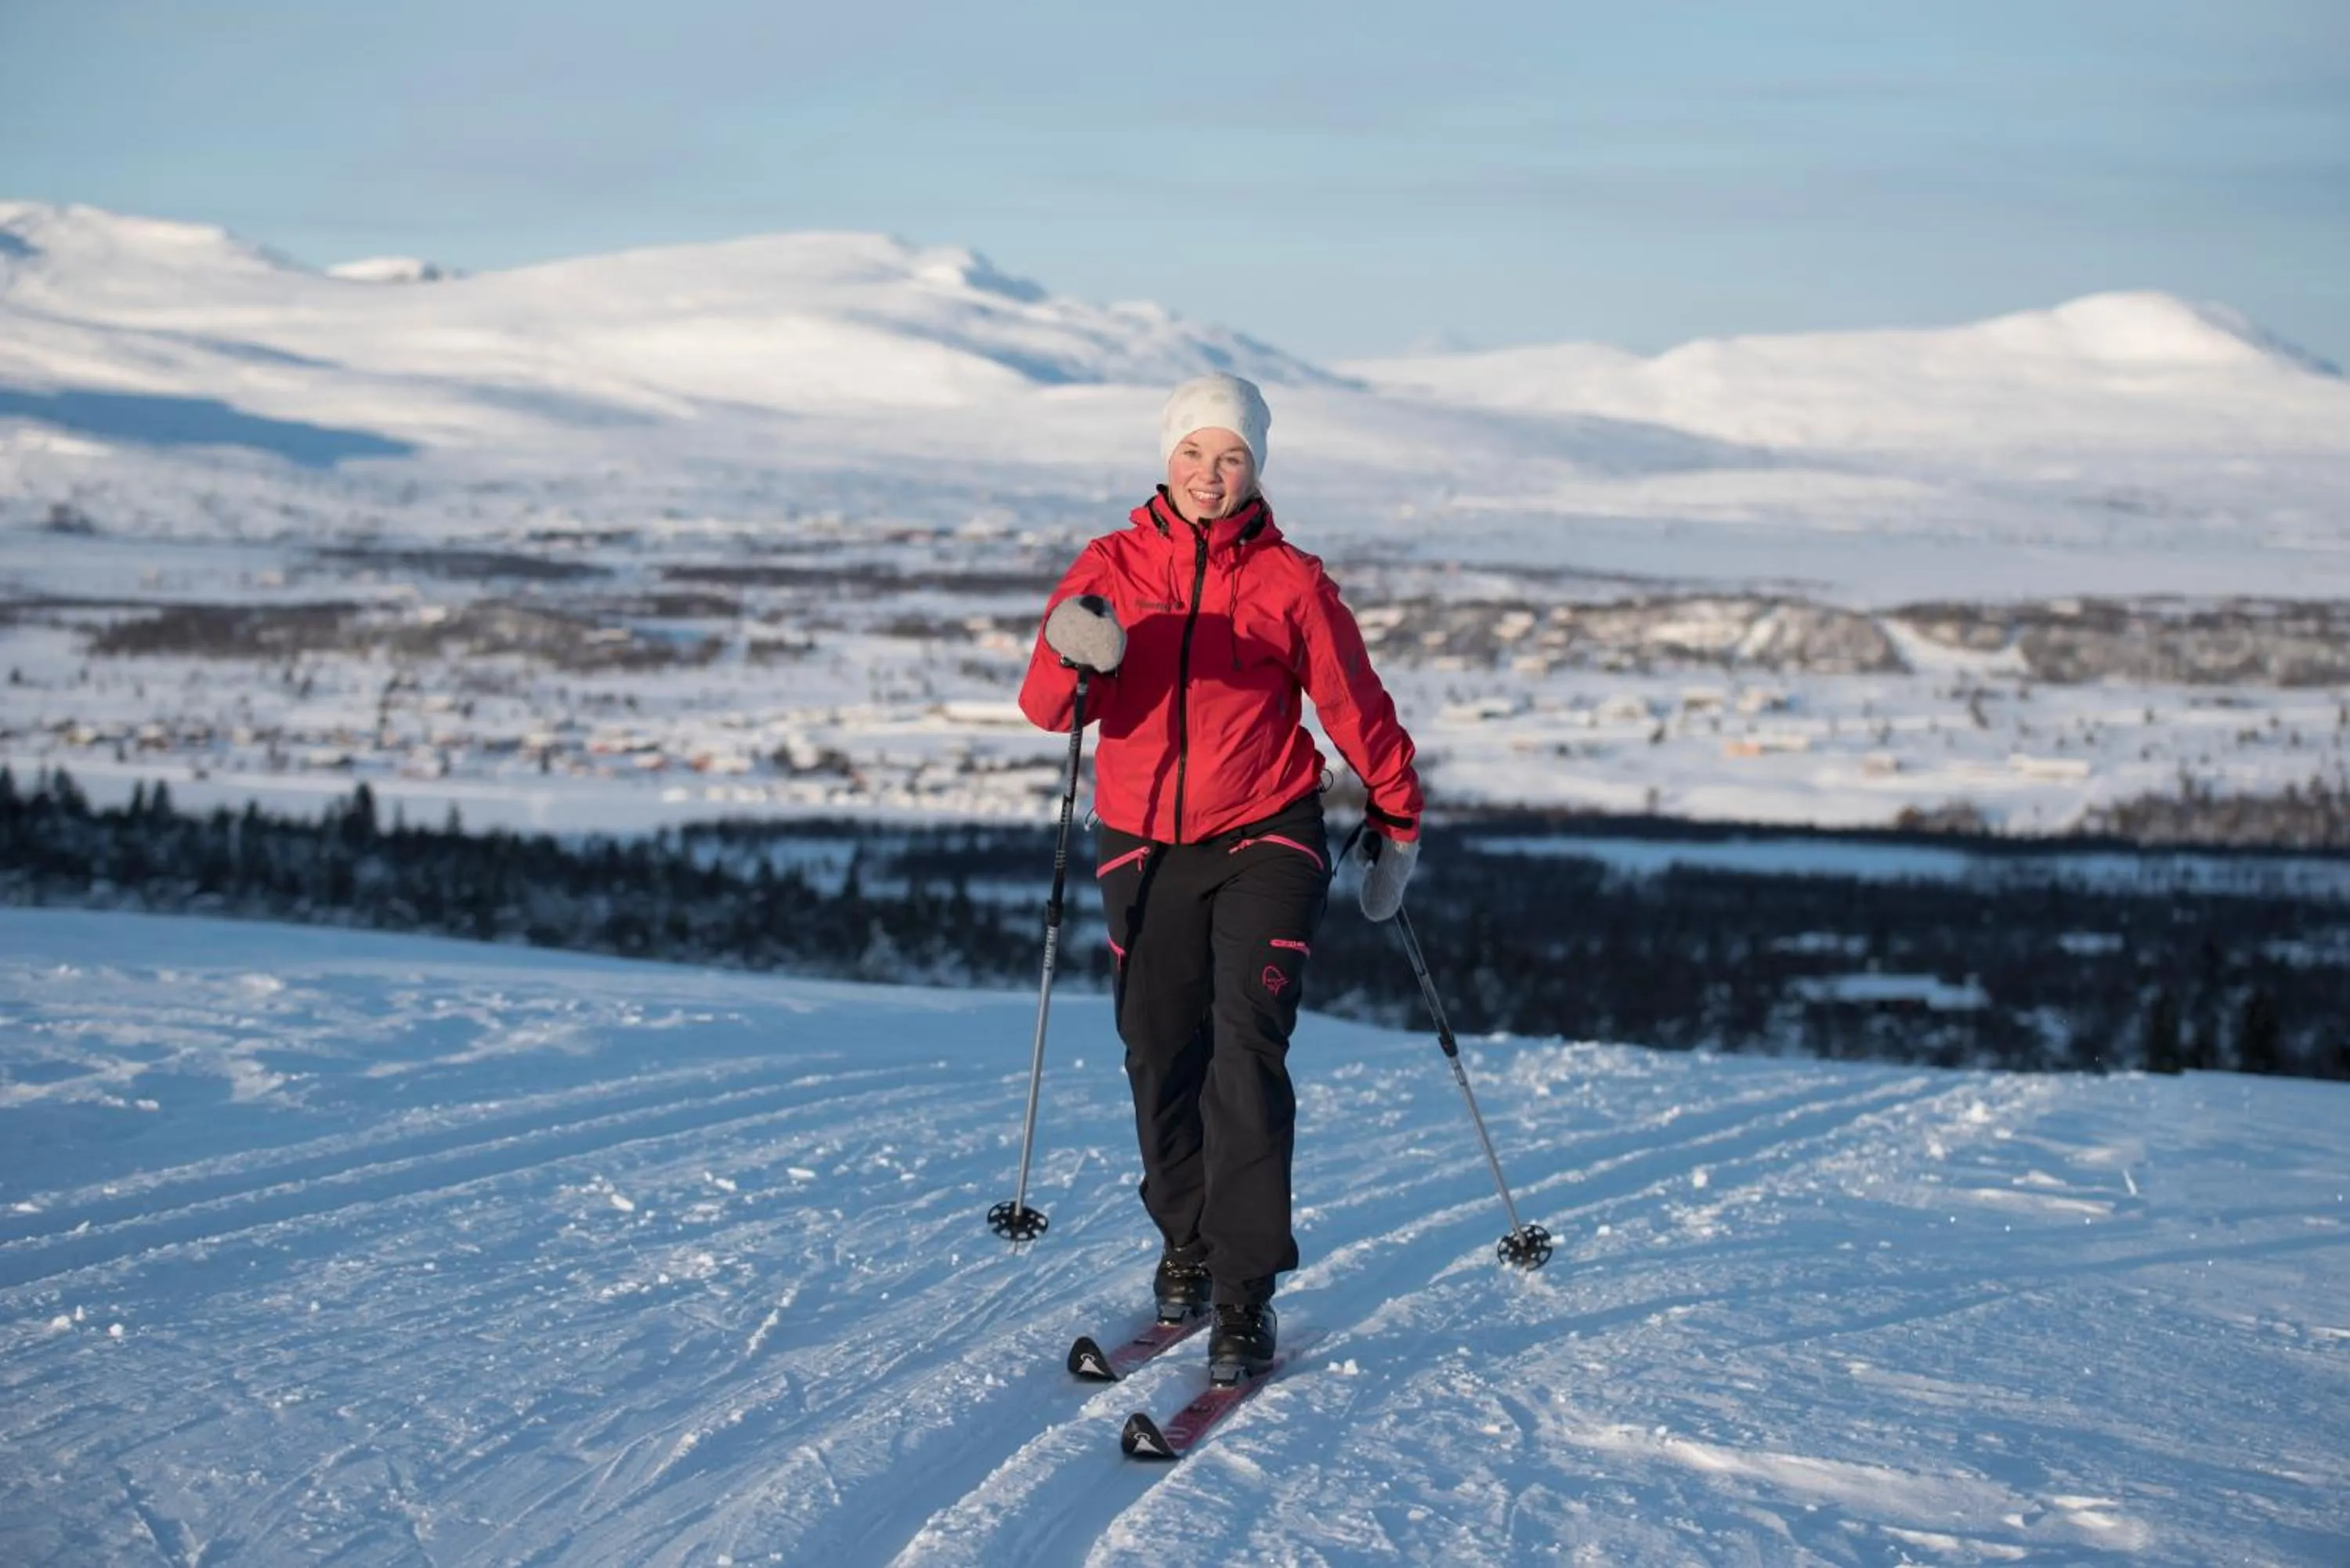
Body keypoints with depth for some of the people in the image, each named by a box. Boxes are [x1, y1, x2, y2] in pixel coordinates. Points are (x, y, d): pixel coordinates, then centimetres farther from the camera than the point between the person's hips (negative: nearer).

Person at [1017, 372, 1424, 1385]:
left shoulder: (1290, 582, -3)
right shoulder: (1112, 569, 0)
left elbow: (1355, 706, 7)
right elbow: (1046, 707, -11)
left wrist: (1395, 823, 12)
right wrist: (1073, 655, -33)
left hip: (1265, 845, -2)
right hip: (1145, 848, 2)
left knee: (1246, 1055, -13)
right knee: (1162, 1063, 10)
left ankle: (1244, 1292, -11)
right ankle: (1187, 1245, 32)